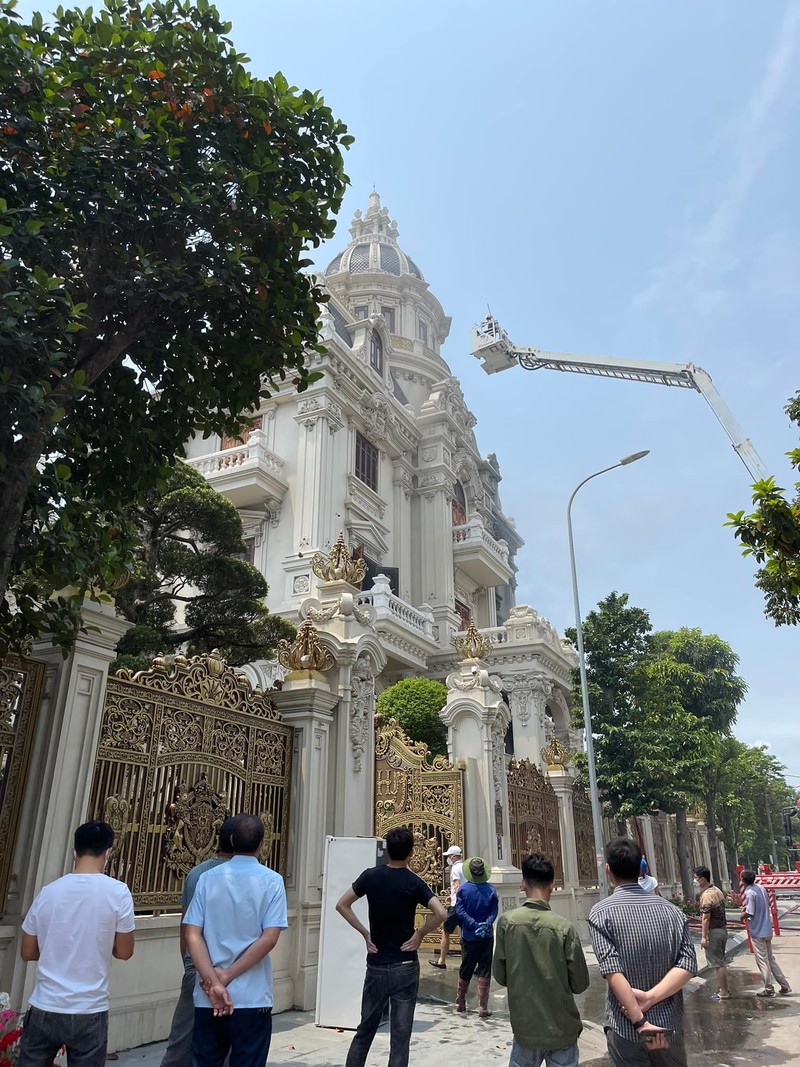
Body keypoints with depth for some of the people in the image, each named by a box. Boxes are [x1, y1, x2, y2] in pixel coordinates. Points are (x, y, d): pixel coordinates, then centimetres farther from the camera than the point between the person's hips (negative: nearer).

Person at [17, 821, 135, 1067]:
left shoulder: (48, 891, -3)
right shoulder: (117, 892, -11)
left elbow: (27, 952, 6)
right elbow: (124, 952, -3)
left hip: (44, 1009, 3)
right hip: (89, 1012, -2)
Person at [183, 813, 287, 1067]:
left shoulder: (208, 878, 1)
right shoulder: (271, 881, -6)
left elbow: (193, 935, -6)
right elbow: (269, 938, -13)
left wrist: (213, 982, -10)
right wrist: (227, 976, -9)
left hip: (207, 997, 3)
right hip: (252, 998, -3)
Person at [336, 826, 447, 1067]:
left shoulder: (370, 876, -3)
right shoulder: (414, 883, -10)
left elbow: (342, 905, 1)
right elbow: (441, 914, -22)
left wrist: (364, 932, 3)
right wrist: (420, 933, -8)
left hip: (376, 966, 2)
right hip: (405, 967, -2)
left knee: (365, 1031, 17)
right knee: (400, 1037, 5)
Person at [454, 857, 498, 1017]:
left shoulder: (463, 889, -8)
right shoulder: (491, 890, -7)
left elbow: (460, 911, -14)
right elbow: (494, 911, -13)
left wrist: (475, 925, -16)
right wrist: (485, 925, -20)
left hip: (468, 937, 1)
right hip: (486, 938, -1)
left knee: (465, 971, 16)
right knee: (484, 972, 6)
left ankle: (460, 1003, 30)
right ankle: (483, 1008, 5)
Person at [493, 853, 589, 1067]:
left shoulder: (507, 921, -10)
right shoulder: (564, 927, -13)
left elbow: (500, 976, -2)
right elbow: (580, 984, -6)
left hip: (525, 1029, 1)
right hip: (562, 1030, -1)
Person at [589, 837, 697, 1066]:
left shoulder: (601, 913, -11)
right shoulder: (670, 910, 0)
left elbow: (613, 972, -19)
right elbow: (688, 964, -9)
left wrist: (639, 1021, -19)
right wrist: (650, 997, -15)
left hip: (626, 1029, -3)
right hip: (669, 1027, 3)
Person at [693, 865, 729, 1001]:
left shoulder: (707, 895, -20)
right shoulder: (717, 890, 9)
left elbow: (706, 918, -22)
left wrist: (703, 936, -18)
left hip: (714, 931, -10)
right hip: (722, 929, 10)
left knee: (718, 963, 0)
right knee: (720, 961, 18)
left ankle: (723, 992, 6)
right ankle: (722, 988, 26)